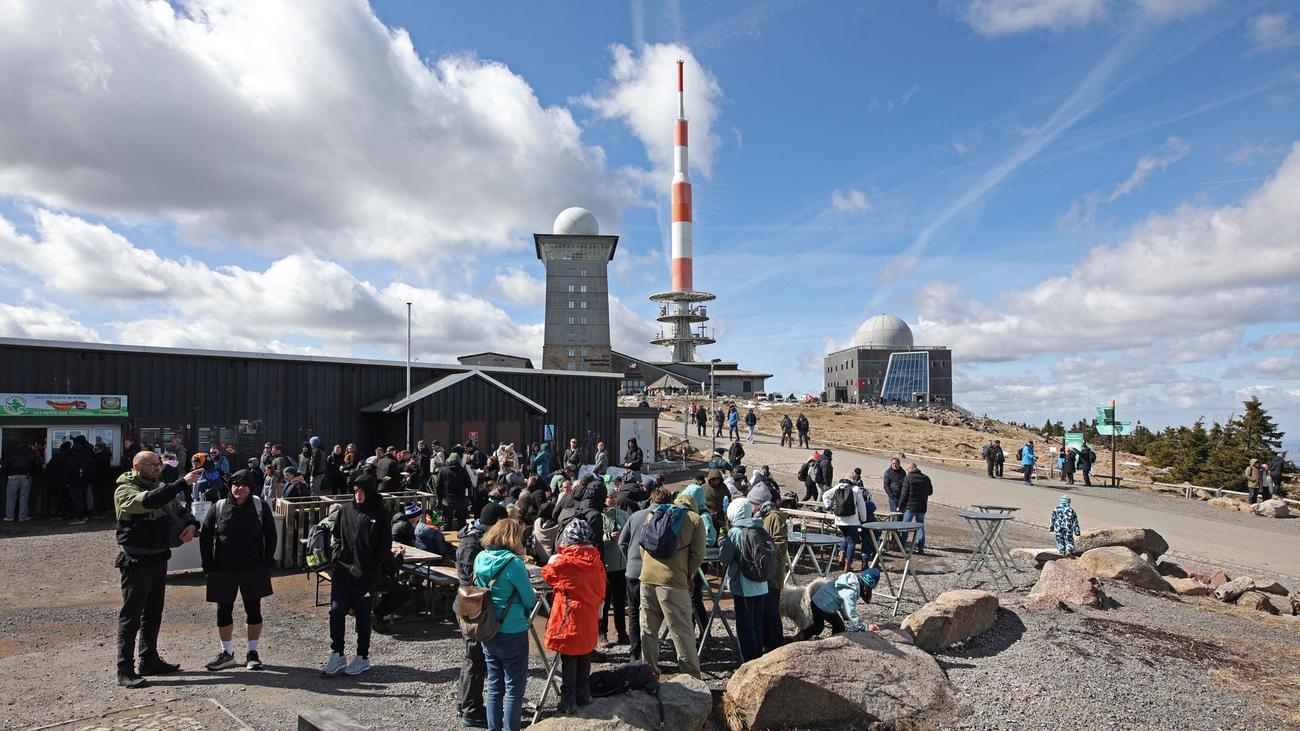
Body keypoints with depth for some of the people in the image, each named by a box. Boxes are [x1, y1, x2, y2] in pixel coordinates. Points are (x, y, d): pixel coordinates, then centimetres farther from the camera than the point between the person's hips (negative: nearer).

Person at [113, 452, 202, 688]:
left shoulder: (160, 487, 11)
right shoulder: (125, 490, -12)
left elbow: (181, 510, 17)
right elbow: (148, 501, -33)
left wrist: (192, 524, -6)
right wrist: (183, 483, -37)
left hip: (159, 558, 8)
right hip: (136, 560, -8)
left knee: (153, 614, 16)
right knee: (131, 616, -2)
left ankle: (149, 660, 27)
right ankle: (124, 670, 3)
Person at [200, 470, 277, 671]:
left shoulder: (259, 506, -3)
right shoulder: (219, 507, -2)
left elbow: (270, 535, 1)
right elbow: (205, 537, 3)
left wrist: (267, 563, -4)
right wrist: (209, 567, -2)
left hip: (253, 570, -1)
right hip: (223, 571, 1)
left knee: (254, 610, 5)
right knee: (224, 611, 8)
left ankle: (252, 653, 17)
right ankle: (227, 653, 24)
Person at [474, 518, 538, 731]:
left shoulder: (480, 558, 0)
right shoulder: (513, 563, -19)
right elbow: (530, 600, -12)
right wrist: (533, 597, 12)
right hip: (512, 633, -6)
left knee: (494, 686, 18)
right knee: (515, 687, 7)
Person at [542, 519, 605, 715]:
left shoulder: (563, 562, -16)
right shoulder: (596, 561, -1)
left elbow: (546, 575, 2)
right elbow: (601, 587, 8)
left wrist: (552, 561, 18)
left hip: (569, 617, -5)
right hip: (589, 617, 5)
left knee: (568, 661, 4)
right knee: (584, 657, 16)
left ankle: (568, 702, 10)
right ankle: (583, 695, 26)